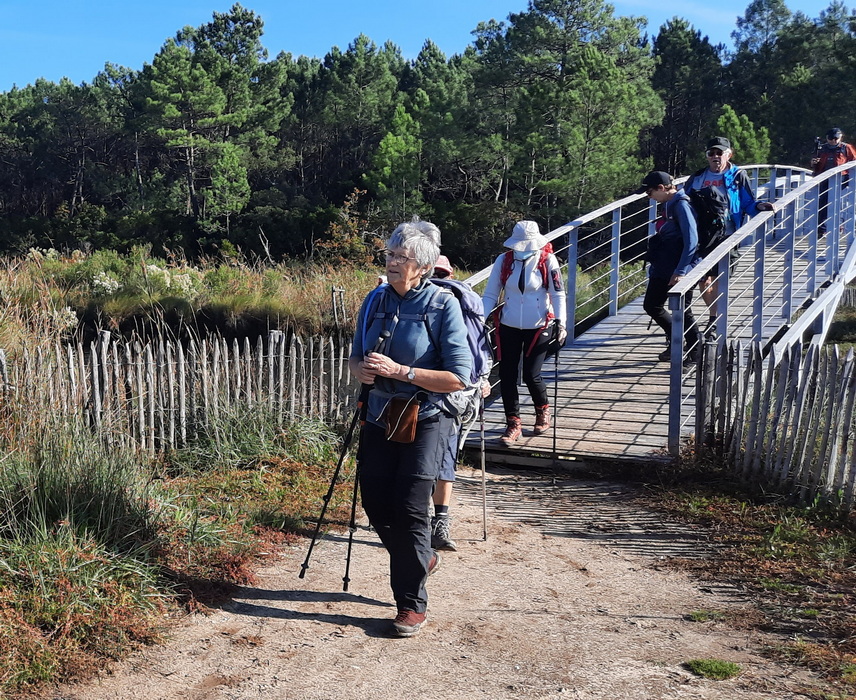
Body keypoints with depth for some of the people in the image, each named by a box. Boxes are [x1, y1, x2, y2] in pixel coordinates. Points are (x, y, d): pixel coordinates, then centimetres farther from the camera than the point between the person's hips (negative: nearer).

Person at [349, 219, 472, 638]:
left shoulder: (442, 305, -14)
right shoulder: (376, 299, 3)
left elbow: (458, 377, -18)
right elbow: (356, 355, 15)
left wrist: (399, 371, -23)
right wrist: (361, 369, -9)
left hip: (425, 421, -6)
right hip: (380, 416, 6)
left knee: (409, 509, -5)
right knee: (375, 503, 10)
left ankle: (412, 603, 15)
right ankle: (421, 558, 39)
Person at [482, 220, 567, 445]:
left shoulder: (548, 261, -7)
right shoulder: (504, 260, -3)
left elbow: (558, 294, -4)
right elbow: (490, 295, -1)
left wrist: (560, 322, -15)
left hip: (538, 327, -2)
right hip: (509, 327, 3)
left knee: (531, 375, -4)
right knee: (506, 375, 2)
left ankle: (543, 411, 28)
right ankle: (513, 424, 17)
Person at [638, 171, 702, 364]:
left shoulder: (681, 205, -16)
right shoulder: (668, 204, 11)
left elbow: (691, 241, -22)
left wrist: (680, 271, -24)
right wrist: (655, 265, 22)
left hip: (680, 270, -10)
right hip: (663, 267, 10)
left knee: (682, 311, 1)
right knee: (651, 305, 14)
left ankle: (695, 352, 17)